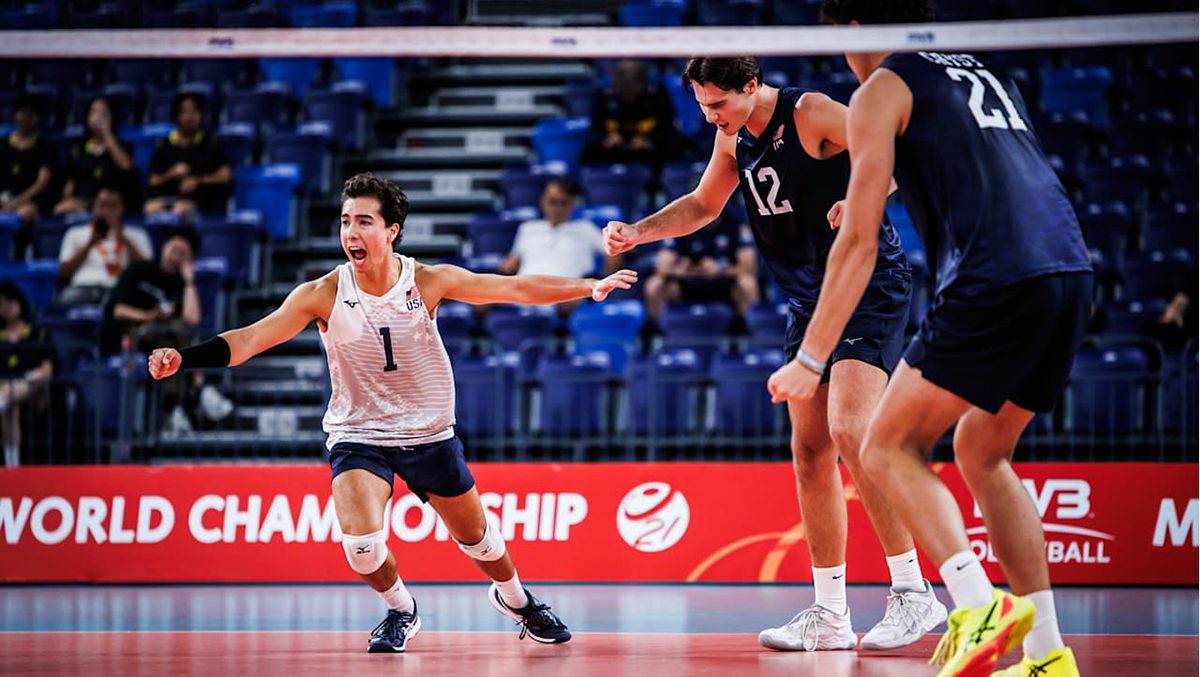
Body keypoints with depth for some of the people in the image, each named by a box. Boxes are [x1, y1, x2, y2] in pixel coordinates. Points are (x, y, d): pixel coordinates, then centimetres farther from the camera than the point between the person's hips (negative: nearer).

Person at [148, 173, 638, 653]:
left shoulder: (428, 281, -14)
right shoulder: (323, 295, -17)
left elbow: (518, 288, -14)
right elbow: (249, 340, -21)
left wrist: (592, 286, -22)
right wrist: (182, 358, -36)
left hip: (429, 432, 1)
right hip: (358, 436, -1)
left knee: (476, 537, 14)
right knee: (361, 544, -23)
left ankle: (515, 599, 48)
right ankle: (401, 611, 10)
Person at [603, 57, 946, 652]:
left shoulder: (811, 114, -16)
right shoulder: (734, 135, 8)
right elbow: (704, 204, 25)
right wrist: (639, 232, 11)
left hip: (870, 284, -8)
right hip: (810, 300, 9)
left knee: (849, 430, -22)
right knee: (810, 451, 4)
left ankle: (913, 592, -17)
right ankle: (829, 615, 9)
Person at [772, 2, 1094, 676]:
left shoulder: (882, 90, 8)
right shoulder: (987, 75, 28)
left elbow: (858, 243, 3)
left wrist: (811, 359, 5)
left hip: (997, 281, -7)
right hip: (1073, 269, 7)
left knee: (889, 448, 1)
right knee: (982, 452, 20)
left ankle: (980, 606, -19)